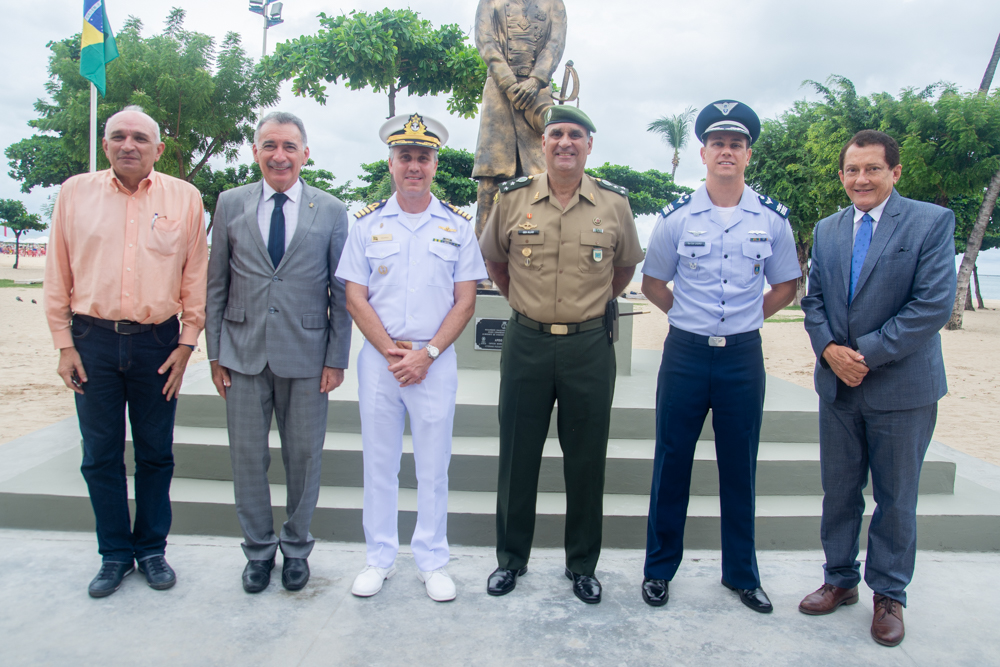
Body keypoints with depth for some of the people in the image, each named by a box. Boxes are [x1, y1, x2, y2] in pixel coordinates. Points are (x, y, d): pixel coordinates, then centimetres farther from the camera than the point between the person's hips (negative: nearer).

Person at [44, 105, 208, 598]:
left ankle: (152, 550, 25)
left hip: (157, 342, -1)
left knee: (155, 454, 9)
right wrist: (64, 343, 1)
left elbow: (196, 275, 3)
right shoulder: (75, 192, 5)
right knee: (100, 456, 8)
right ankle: (115, 555, 24)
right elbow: (58, 274, 6)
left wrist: (187, 342, -3)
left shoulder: (184, 198, 2)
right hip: (92, 340, 1)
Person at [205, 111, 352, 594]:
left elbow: (341, 292, 2)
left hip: (306, 354, -1)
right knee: (247, 455, 9)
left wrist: (337, 358, -2)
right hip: (244, 351, 2)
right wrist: (215, 352, 3)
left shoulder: (331, 211, 2)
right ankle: (258, 549, 28)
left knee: (304, 456, 8)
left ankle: (296, 548, 28)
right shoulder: (231, 204, 6)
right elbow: (216, 283, 7)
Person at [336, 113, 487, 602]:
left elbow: (465, 302, 0)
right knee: (379, 464, 10)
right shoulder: (367, 223, 5)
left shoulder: (457, 225, 3)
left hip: (435, 361, -1)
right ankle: (380, 558, 25)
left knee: (433, 466, 6)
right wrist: (391, 351, -9)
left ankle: (432, 562, 21)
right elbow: (355, 299, 2)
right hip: (378, 358, 1)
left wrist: (426, 354, -10)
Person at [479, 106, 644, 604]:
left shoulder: (614, 203, 1)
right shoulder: (512, 198, 1)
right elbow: (493, 259, 17)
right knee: (518, 455, 8)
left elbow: (626, 265, 17)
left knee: (587, 460, 8)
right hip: (526, 343, 0)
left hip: (589, 344, 0)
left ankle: (582, 565, 26)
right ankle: (511, 558, 27)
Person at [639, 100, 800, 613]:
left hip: (743, 356, 1)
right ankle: (659, 569, 21)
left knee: (740, 469, 10)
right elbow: (652, 282, 11)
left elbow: (786, 285, 14)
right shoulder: (676, 217, 0)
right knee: (672, 464, 6)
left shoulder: (771, 218, 3)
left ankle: (741, 572, 26)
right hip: (685, 354, -1)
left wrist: (747, 317, 5)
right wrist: (689, 316, 4)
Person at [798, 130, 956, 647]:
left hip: (903, 388, -4)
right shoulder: (827, 230, 8)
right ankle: (840, 580, 32)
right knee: (838, 491, 15)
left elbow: (934, 304, -16)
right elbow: (813, 299, 8)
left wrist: (866, 353, -18)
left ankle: (889, 595, 28)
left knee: (895, 498, 10)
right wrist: (829, 349, -11)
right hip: (838, 386, 4)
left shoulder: (932, 222, -8)